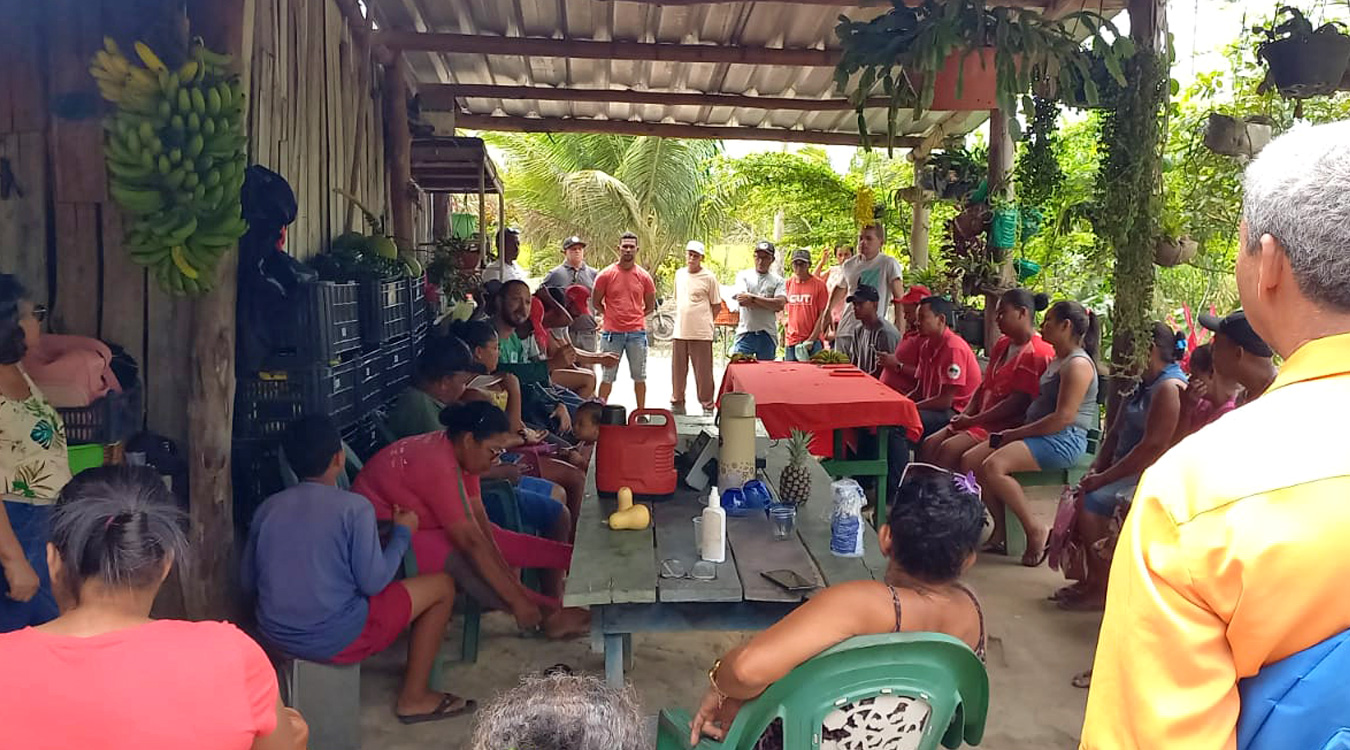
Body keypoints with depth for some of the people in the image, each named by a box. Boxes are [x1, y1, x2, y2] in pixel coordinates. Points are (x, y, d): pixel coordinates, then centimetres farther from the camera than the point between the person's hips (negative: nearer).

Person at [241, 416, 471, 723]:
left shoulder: (268, 507, 2)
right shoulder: (354, 507, -14)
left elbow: (247, 583, 8)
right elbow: (373, 583, -13)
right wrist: (403, 534, 2)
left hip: (274, 634, 7)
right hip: (334, 639, -6)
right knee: (441, 586, 9)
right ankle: (414, 698, 15)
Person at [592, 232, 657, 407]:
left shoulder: (644, 276, 4)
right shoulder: (606, 275, -1)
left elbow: (650, 306, 14)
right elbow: (596, 303, 9)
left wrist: (635, 318, 7)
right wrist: (611, 317, 5)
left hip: (637, 333, 2)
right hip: (612, 333, -2)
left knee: (639, 377, 8)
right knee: (607, 376, 3)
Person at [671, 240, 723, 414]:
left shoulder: (709, 277, -5)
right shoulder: (679, 274, 11)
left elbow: (716, 305, 1)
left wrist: (704, 322, 1)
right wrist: (681, 320, 15)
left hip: (701, 333, -5)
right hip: (680, 332, 5)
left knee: (703, 372, -1)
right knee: (678, 370, 10)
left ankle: (707, 406, 9)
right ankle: (677, 403, 22)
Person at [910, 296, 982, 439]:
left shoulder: (954, 347, -17)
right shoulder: (926, 346, 11)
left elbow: (945, 401, -19)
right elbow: (920, 390, 17)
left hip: (956, 413, -9)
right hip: (935, 408, 9)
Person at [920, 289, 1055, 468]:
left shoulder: (1038, 352, -14)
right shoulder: (1002, 344, 16)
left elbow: (1018, 402, -20)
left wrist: (972, 420, -17)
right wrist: (965, 414, 0)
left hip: (1005, 426, -9)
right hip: (983, 420, 9)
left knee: (949, 449, -26)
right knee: (929, 445, -8)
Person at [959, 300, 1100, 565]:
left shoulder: (1078, 364, -12)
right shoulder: (1056, 361, 21)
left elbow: (1063, 418, -20)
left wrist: (1016, 434, -15)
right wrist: (1013, 433, 8)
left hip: (1065, 440, -10)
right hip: (1041, 435, 10)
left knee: (993, 466, -30)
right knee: (970, 460, -3)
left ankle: (1035, 530, -14)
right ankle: (1001, 532, 0)